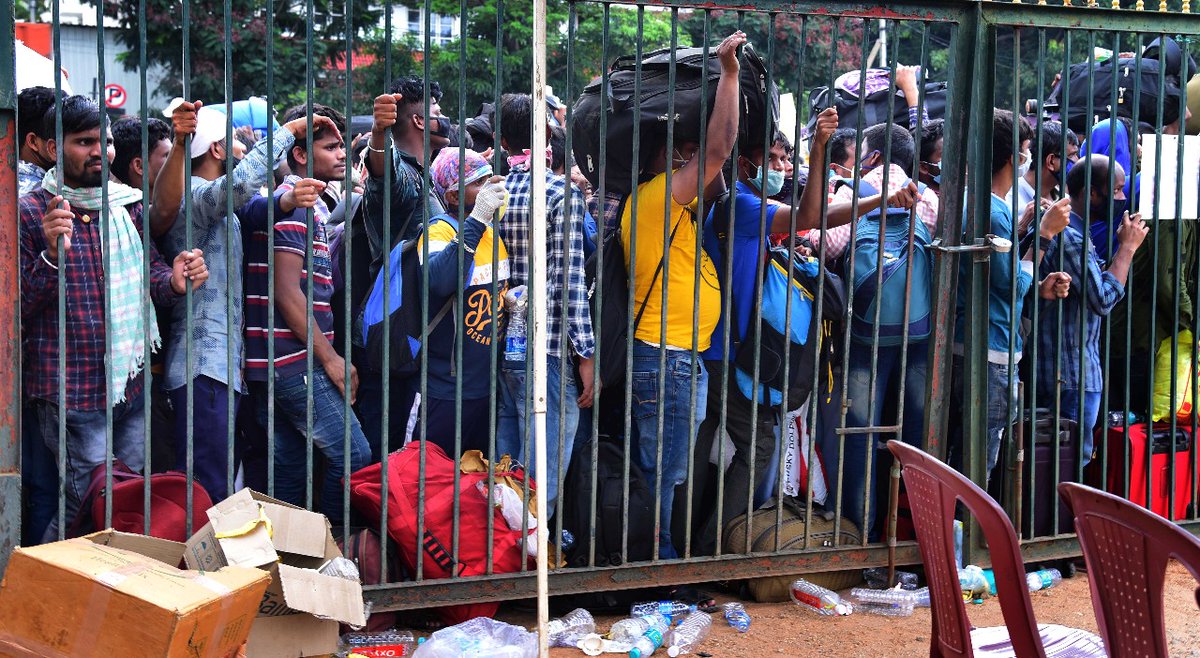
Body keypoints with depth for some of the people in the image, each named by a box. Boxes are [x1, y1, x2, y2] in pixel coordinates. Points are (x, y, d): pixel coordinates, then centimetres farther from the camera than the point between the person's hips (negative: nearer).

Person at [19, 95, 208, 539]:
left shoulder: (128, 205, 11)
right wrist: (51, 256, -26)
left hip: (132, 385, 6)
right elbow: (16, 309, -9)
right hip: (73, 394, -6)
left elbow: (148, 273, 16)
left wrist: (174, 281, -8)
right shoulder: (31, 213, -6)